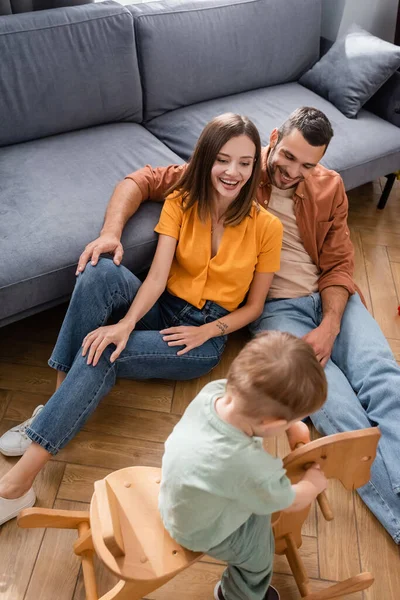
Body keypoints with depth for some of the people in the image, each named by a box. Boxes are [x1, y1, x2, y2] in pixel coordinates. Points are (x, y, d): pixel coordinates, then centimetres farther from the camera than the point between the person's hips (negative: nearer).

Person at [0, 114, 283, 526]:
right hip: (161, 311, 3)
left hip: (204, 336, -3)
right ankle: (58, 399, -22)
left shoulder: (266, 227, -7)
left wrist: (206, 331, -14)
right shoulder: (180, 203, -2)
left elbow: (254, 306, 1)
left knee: (101, 354, -28)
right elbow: (157, 276, -14)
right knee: (101, 272, -29)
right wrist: (126, 322, -32)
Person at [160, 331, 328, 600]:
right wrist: (315, 483, 0)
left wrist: (294, 426, -5)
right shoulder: (250, 468, -45)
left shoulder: (216, 390, -31)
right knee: (260, 556, 21)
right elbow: (293, 501, -20)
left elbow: (260, 400, -4)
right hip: (202, 532, -5)